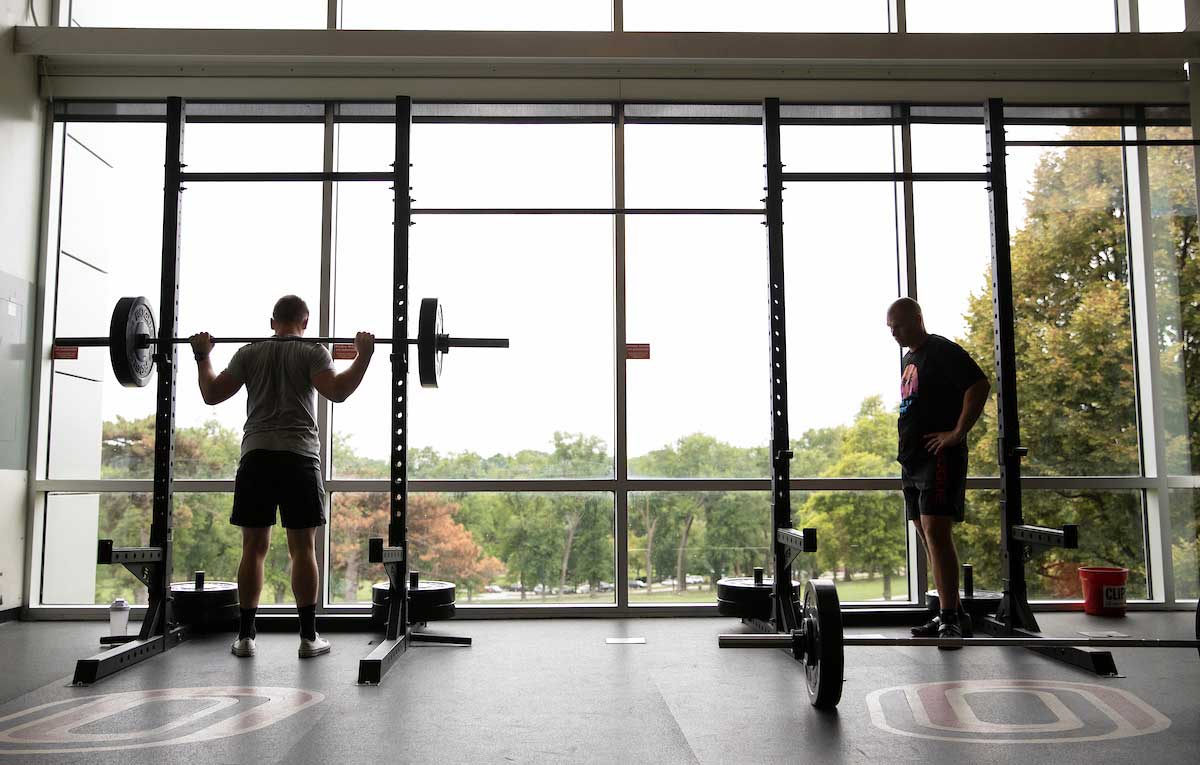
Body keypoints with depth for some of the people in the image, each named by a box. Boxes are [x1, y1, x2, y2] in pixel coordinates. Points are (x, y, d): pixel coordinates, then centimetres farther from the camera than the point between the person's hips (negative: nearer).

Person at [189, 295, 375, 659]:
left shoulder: (250, 352, 11)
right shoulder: (313, 351, 2)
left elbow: (212, 394, 10)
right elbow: (337, 391, -15)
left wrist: (202, 356, 24)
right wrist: (364, 355, -7)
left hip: (256, 456, 3)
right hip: (298, 456, -3)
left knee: (254, 547, 8)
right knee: (303, 547, 1)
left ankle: (245, 636, 11)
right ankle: (308, 636, 4)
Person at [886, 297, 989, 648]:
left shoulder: (941, 350, -7)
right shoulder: (908, 359, 20)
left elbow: (980, 385, -17)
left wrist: (958, 433, -19)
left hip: (939, 458, -10)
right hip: (912, 460, 10)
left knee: (936, 533, -16)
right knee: (927, 537, 9)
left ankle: (952, 618, -13)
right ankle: (950, 614, 16)